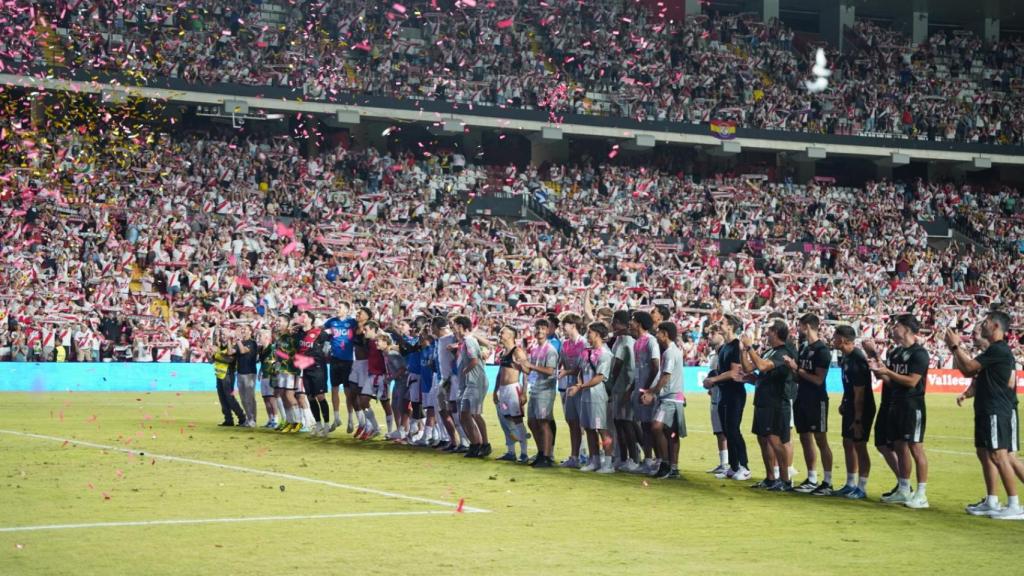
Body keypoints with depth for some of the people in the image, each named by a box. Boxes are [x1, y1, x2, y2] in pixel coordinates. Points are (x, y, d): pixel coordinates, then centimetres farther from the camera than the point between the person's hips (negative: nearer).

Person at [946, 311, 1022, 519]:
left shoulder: (999, 350, -14)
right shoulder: (993, 350, 18)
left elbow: (969, 366, -16)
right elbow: (968, 371, 22)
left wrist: (955, 346, -4)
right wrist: (956, 347, 18)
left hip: (997, 412, -11)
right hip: (986, 410, 11)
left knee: (999, 455, -12)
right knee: (984, 453, 13)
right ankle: (991, 502, 19)